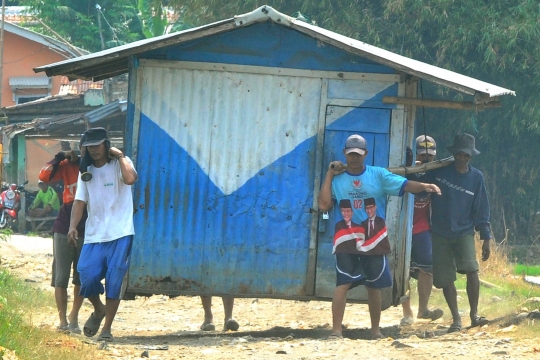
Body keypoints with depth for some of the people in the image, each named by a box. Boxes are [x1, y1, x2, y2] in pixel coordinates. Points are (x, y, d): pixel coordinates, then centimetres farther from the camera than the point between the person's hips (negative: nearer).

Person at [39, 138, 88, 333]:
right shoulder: (69, 166, -1)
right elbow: (44, 176, -13)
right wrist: (61, 156, -18)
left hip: (87, 232, 0)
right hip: (64, 229, 0)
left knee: (82, 278, 8)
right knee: (61, 277, 0)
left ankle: (74, 318, 21)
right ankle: (63, 321, 5)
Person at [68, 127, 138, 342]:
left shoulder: (119, 164, -2)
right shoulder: (86, 170, 12)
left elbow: (130, 178, -26)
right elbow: (80, 201, 5)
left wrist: (120, 156, -15)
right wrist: (73, 226, -9)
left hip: (120, 235, -4)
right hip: (94, 236, 4)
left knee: (114, 282, -5)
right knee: (87, 278, -7)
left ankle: (107, 329, 4)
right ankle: (99, 310, 24)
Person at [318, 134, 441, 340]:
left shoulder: (379, 175, 3)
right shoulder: (338, 179, 4)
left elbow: (404, 185, -9)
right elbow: (324, 205, -6)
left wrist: (424, 186, -28)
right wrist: (329, 176, -3)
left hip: (374, 240, 1)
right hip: (347, 240, -1)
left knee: (374, 286, 10)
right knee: (343, 283, -12)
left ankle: (375, 330, 22)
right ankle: (336, 330, -13)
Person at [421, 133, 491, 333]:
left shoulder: (476, 177, 2)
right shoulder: (439, 171, 0)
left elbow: (481, 209, 5)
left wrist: (486, 238, 1)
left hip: (464, 232, -1)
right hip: (440, 234, 1)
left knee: (471, 269, -21)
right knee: (445, 279, 0)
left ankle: (474, 314, -11)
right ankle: (456, 319, 12)